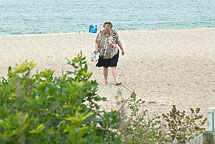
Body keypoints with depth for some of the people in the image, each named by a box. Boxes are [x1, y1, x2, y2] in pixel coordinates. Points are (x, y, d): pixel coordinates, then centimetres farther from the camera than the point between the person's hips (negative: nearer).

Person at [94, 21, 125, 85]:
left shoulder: (114, 33, -3)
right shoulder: (100, 34, -5)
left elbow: (118, 42, 8)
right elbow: (97, 43, 0)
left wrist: (122, 49, 15)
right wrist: (96, 49, -18)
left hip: (113, 53, -1)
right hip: (104, 54, 1)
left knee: (114, 67, -9)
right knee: (105, 67, 11)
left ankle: (116, 81, -11)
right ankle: (105, 81, 24)